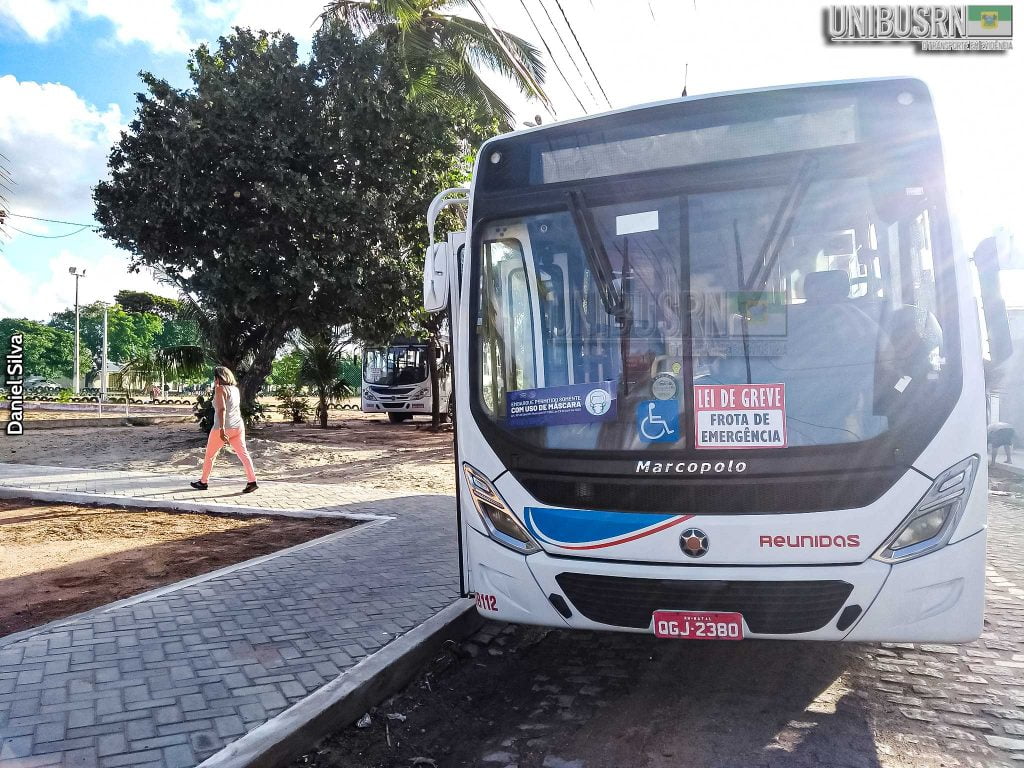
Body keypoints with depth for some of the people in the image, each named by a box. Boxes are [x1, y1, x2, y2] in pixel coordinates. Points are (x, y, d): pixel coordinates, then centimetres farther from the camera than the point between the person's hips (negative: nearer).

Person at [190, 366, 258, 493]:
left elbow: (222, 409, -22)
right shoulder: (235, 389, 11)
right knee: (243, 454, 1)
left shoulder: (220, 389, -11)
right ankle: (252, 481, -8)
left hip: (223, 428, -6)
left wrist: (222, 429, -28)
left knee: (209, 455, 12)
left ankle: (203, 482, 24)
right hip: (238, 426, 6)